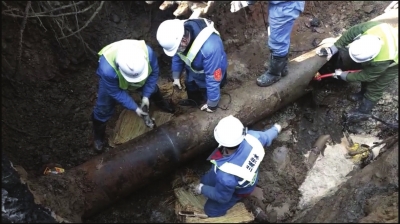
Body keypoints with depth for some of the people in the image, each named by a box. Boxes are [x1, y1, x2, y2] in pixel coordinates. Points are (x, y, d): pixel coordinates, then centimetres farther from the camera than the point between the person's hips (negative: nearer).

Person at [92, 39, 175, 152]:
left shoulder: (148, 52, -43)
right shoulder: (107, 69, -48)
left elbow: (154, 72, -20)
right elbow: (116, 93, -28)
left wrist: (146, 96, -18)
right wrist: (135, 108, -24)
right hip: (112, 81, -2)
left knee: (152, 88, 22)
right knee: (103, 109, 7)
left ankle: (161, 103, 59)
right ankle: (98, 136, 37)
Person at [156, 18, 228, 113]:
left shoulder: (209, 47, -48)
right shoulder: (177, 33, -27)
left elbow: (213, 78, -37)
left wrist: (212, 104, -25)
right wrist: (176, 76, 3)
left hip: (210, 75, -6)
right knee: (190, 87, 31)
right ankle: (194, 100, 63)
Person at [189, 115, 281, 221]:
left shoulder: (226, 176, -49)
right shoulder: (251, 137, -38)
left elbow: (222, 197, -25)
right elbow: (266, 137, -12)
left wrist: (202, 189, -8)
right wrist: (275, 129, 13)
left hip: (239, 189, -5)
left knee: (210, 210, 17)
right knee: (206, 180, 24)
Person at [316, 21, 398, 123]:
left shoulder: (382, 61, -47)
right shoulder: (371, 27, -41)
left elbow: (367, 76, -29)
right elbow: (351, 33, -23)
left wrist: (344, 76, -21)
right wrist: (334, 48, -27)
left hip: (392, 63, -6)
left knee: (374, 88, 4)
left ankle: (363, 112, 23)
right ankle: (363, 93, 47)